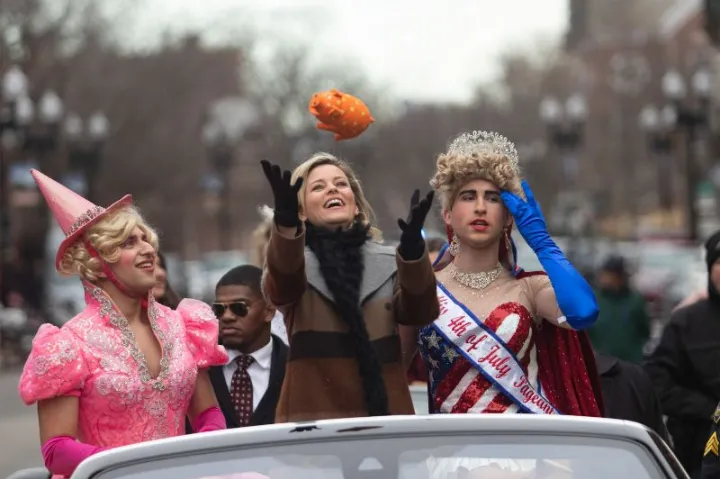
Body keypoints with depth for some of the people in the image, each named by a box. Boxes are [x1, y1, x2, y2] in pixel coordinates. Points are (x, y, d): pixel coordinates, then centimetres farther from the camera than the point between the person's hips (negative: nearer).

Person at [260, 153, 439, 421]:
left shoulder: (389, 262, 13)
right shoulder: (292, 261, 7)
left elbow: (420, 312, -6)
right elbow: (282, 285, -17)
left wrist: (412, 249, -26)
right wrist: (286, 225, -38)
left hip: (386, 413, 2)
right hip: (314, 417, -2)